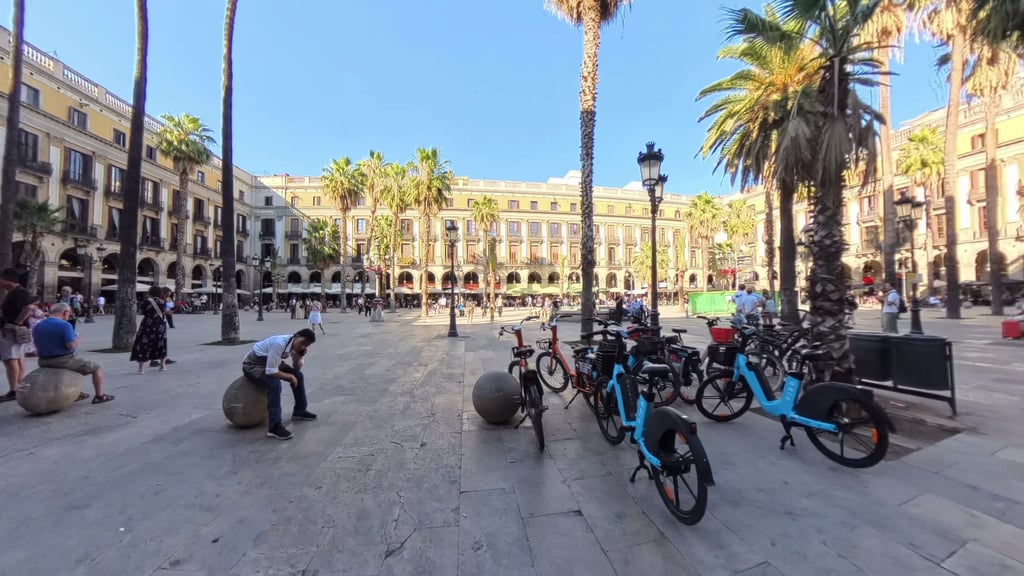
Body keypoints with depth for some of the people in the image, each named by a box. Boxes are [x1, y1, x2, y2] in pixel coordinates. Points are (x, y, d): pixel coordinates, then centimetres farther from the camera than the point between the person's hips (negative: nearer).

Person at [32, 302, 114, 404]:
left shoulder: (37, 327, 4)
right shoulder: (64, 325, -21)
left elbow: (38, 346, 13)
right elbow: (71, 345, -24)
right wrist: (77, 338, -5)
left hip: (44, 363, 8)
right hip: (65, 360, -8)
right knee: (97, 368, 10)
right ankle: (99, 396, 11)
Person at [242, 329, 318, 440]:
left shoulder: (296, 344, -11)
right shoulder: (279, 344, -35)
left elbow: (297, 368, -1)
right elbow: (271, 372, -34)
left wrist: (297, 357, -21)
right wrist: (290, 377, -20)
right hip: (252, 365, -8)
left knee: (298, 375, 4)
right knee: (275, 383, -32)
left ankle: (299, 410, 20)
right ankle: (274, 427, -27)